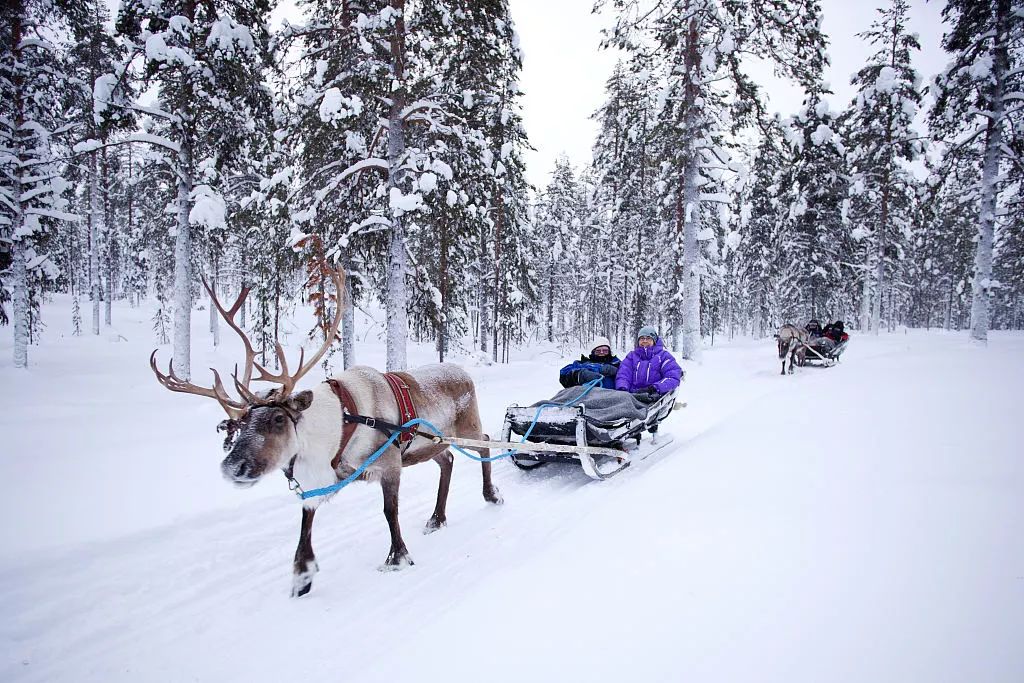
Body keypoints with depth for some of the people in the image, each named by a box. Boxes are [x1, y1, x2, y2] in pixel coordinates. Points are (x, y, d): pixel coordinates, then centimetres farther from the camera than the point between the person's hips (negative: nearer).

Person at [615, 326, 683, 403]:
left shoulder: (663, 355, 15)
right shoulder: (631, 356, 24)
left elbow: (673, 377, 3)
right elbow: (623, 374, 12)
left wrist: (655, 388, -14)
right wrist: (622, 389, -11)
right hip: (632, 396, 2)